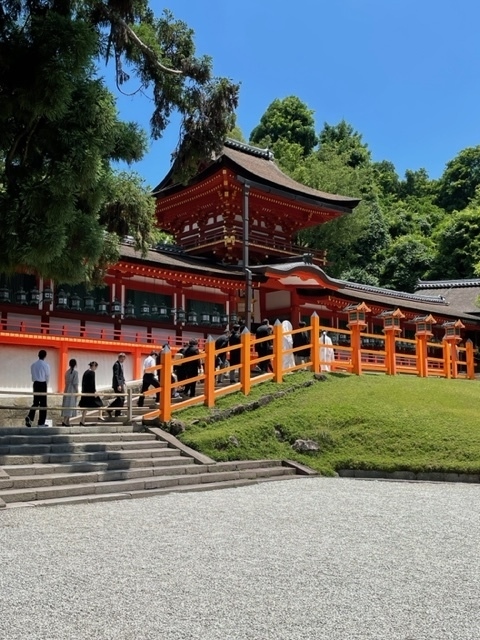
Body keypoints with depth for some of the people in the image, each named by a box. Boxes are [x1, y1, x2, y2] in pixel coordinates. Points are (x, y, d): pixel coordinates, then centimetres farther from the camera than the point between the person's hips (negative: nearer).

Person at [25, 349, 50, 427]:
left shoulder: (33, 365, 4)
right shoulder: (46, 365, -10)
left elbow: (33, 375, 9)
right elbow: (47, 376, -2)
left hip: (35, 383, 5)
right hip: (43, 384, -5)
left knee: (35, 402, 15)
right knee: (43, 404, 2)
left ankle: (30, 417, -8)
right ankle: (41, 423, 4)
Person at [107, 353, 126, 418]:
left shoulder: (121, 364, 14)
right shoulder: (116, 364, -15)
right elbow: (116, 375, -20)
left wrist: (123, 383, 18)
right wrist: (118, 385, -23)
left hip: (121, 383, 10)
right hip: (117, 384, -10)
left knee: (122, 398, 10)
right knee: (119, 398, -9)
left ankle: (118, 412, 15)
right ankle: (109, 410, 0)